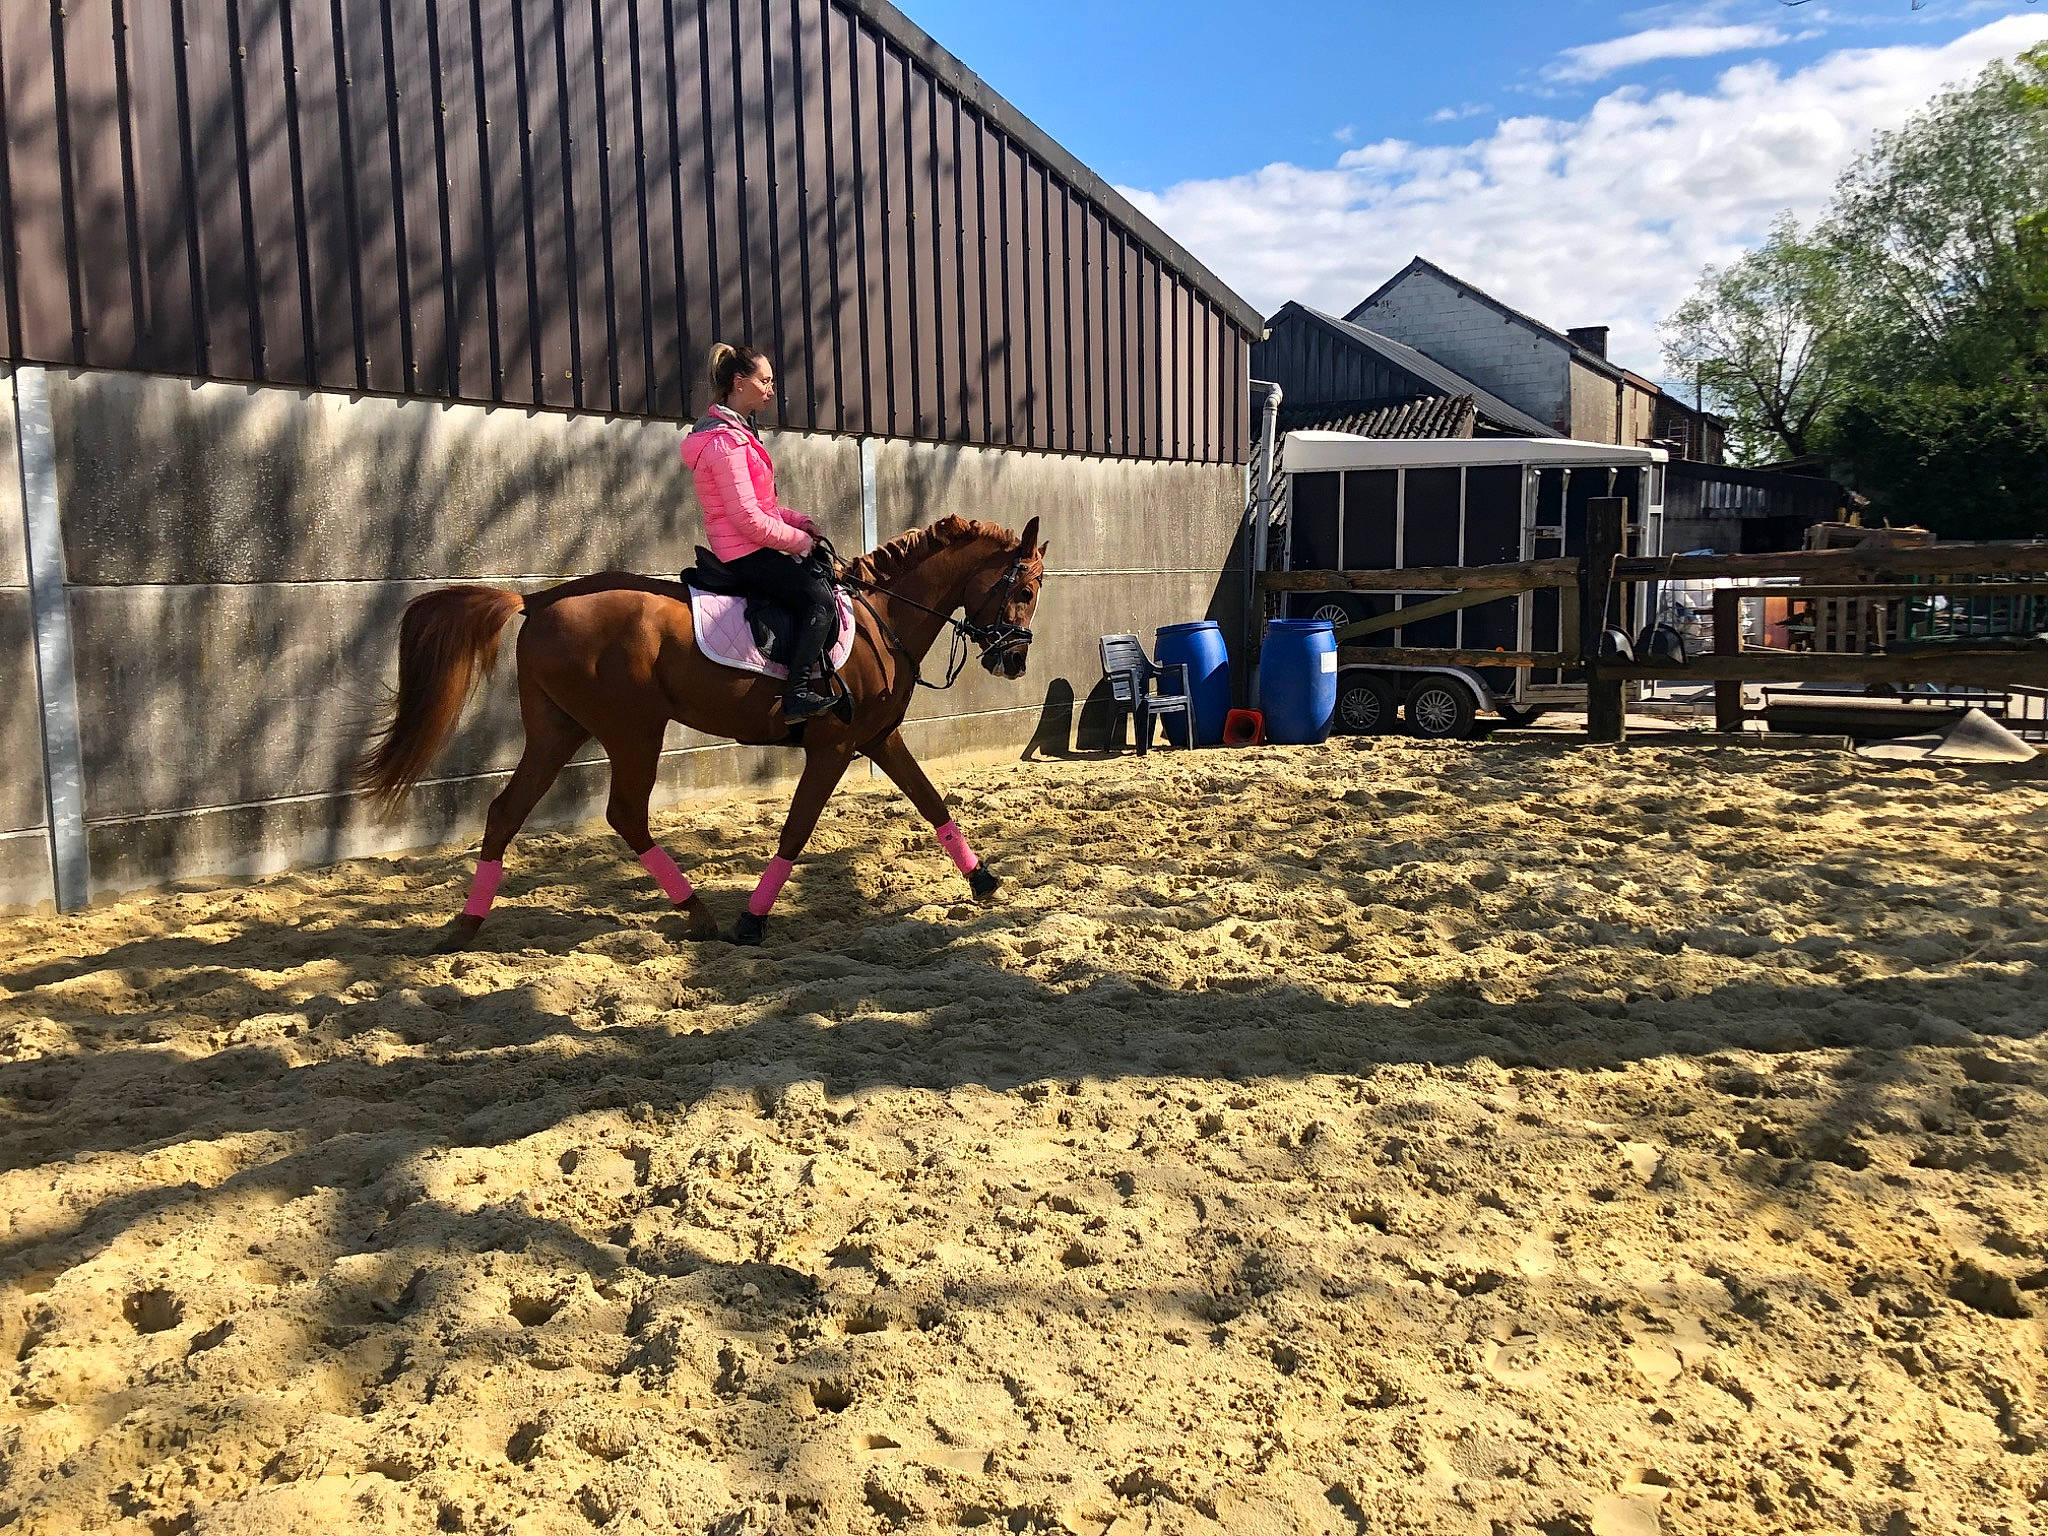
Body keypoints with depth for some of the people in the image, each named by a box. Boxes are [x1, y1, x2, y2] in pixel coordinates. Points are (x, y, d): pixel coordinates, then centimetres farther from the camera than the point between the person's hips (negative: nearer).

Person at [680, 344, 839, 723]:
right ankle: (798, 695, -22)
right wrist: (800, 540, -11)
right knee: (819, 599, -20)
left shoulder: (734, 432, 16)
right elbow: (749, 520, -23)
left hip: (745, 547, 11)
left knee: (825, 574, 19)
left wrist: (799, 521, 8)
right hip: (745, 552, -11)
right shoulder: (726, 440, -18)